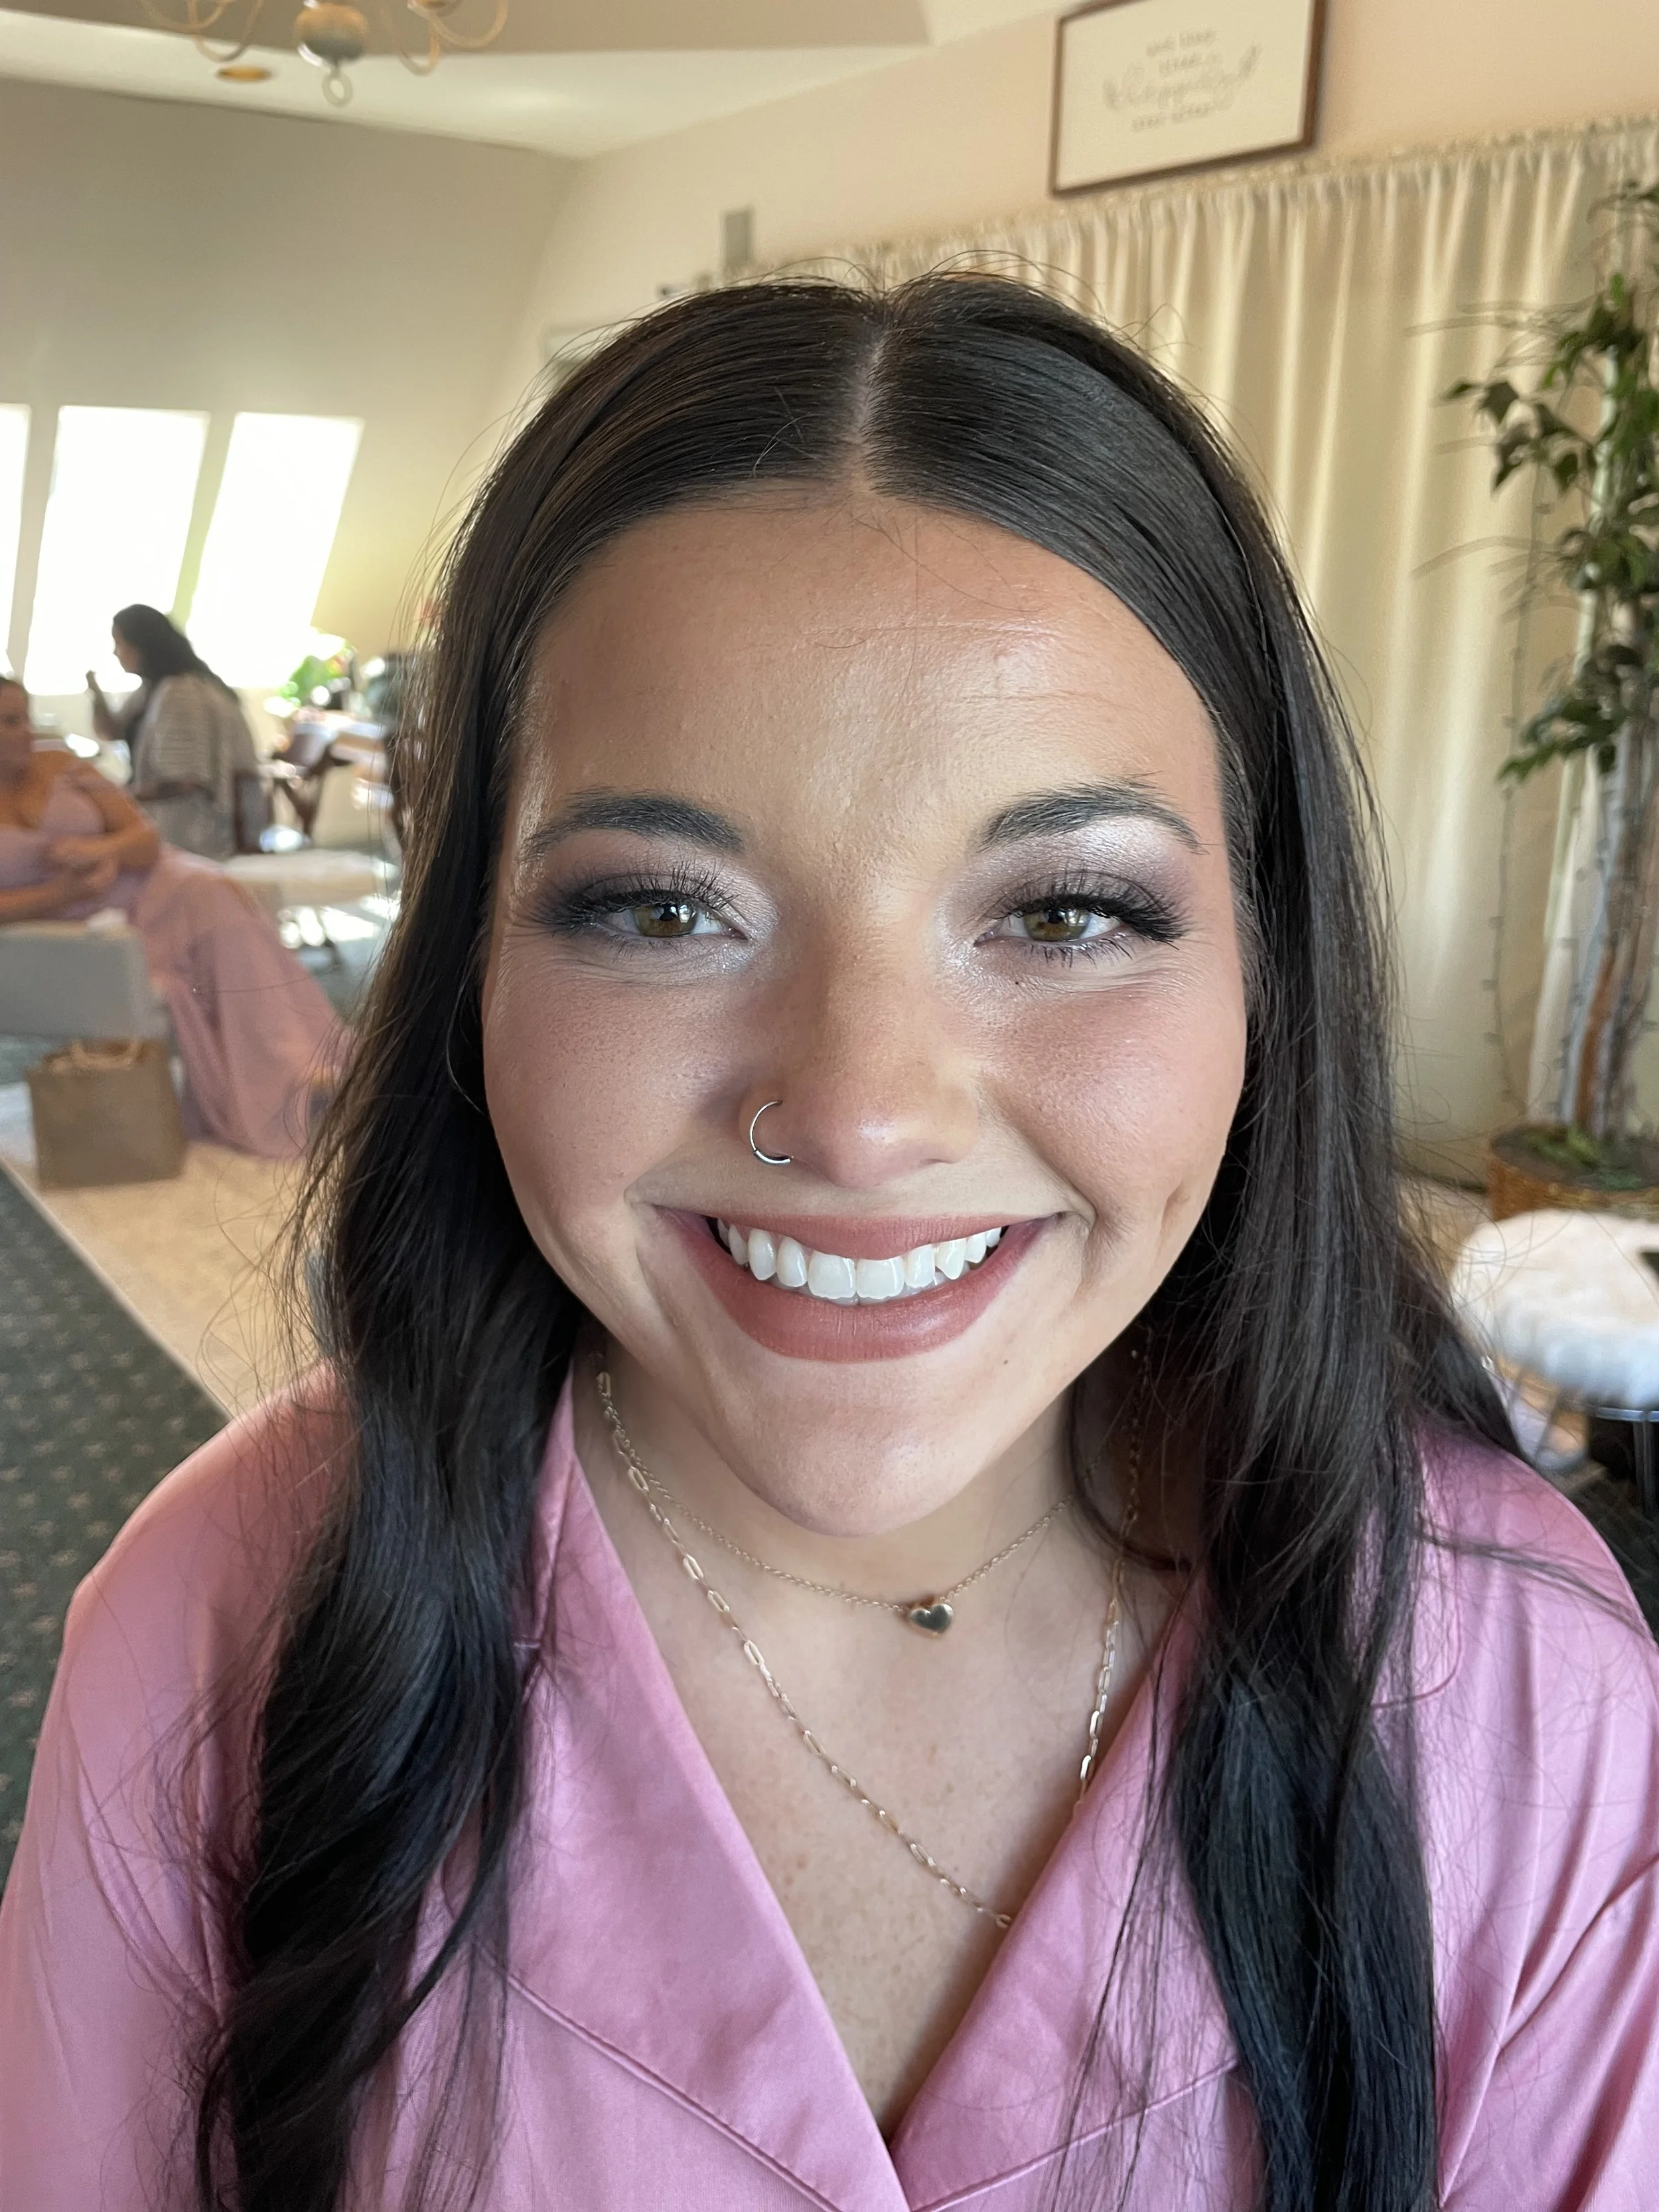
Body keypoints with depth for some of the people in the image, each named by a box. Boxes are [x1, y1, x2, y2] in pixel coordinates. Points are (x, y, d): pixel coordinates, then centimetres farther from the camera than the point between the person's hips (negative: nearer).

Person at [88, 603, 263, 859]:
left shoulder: (182, 694, -22)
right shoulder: (154, 687, 11)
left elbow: (187, 779, -24)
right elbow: (111, 731, 22)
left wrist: (129, 797, -15)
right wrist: (96, 691, 3)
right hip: (161, 818, 10)